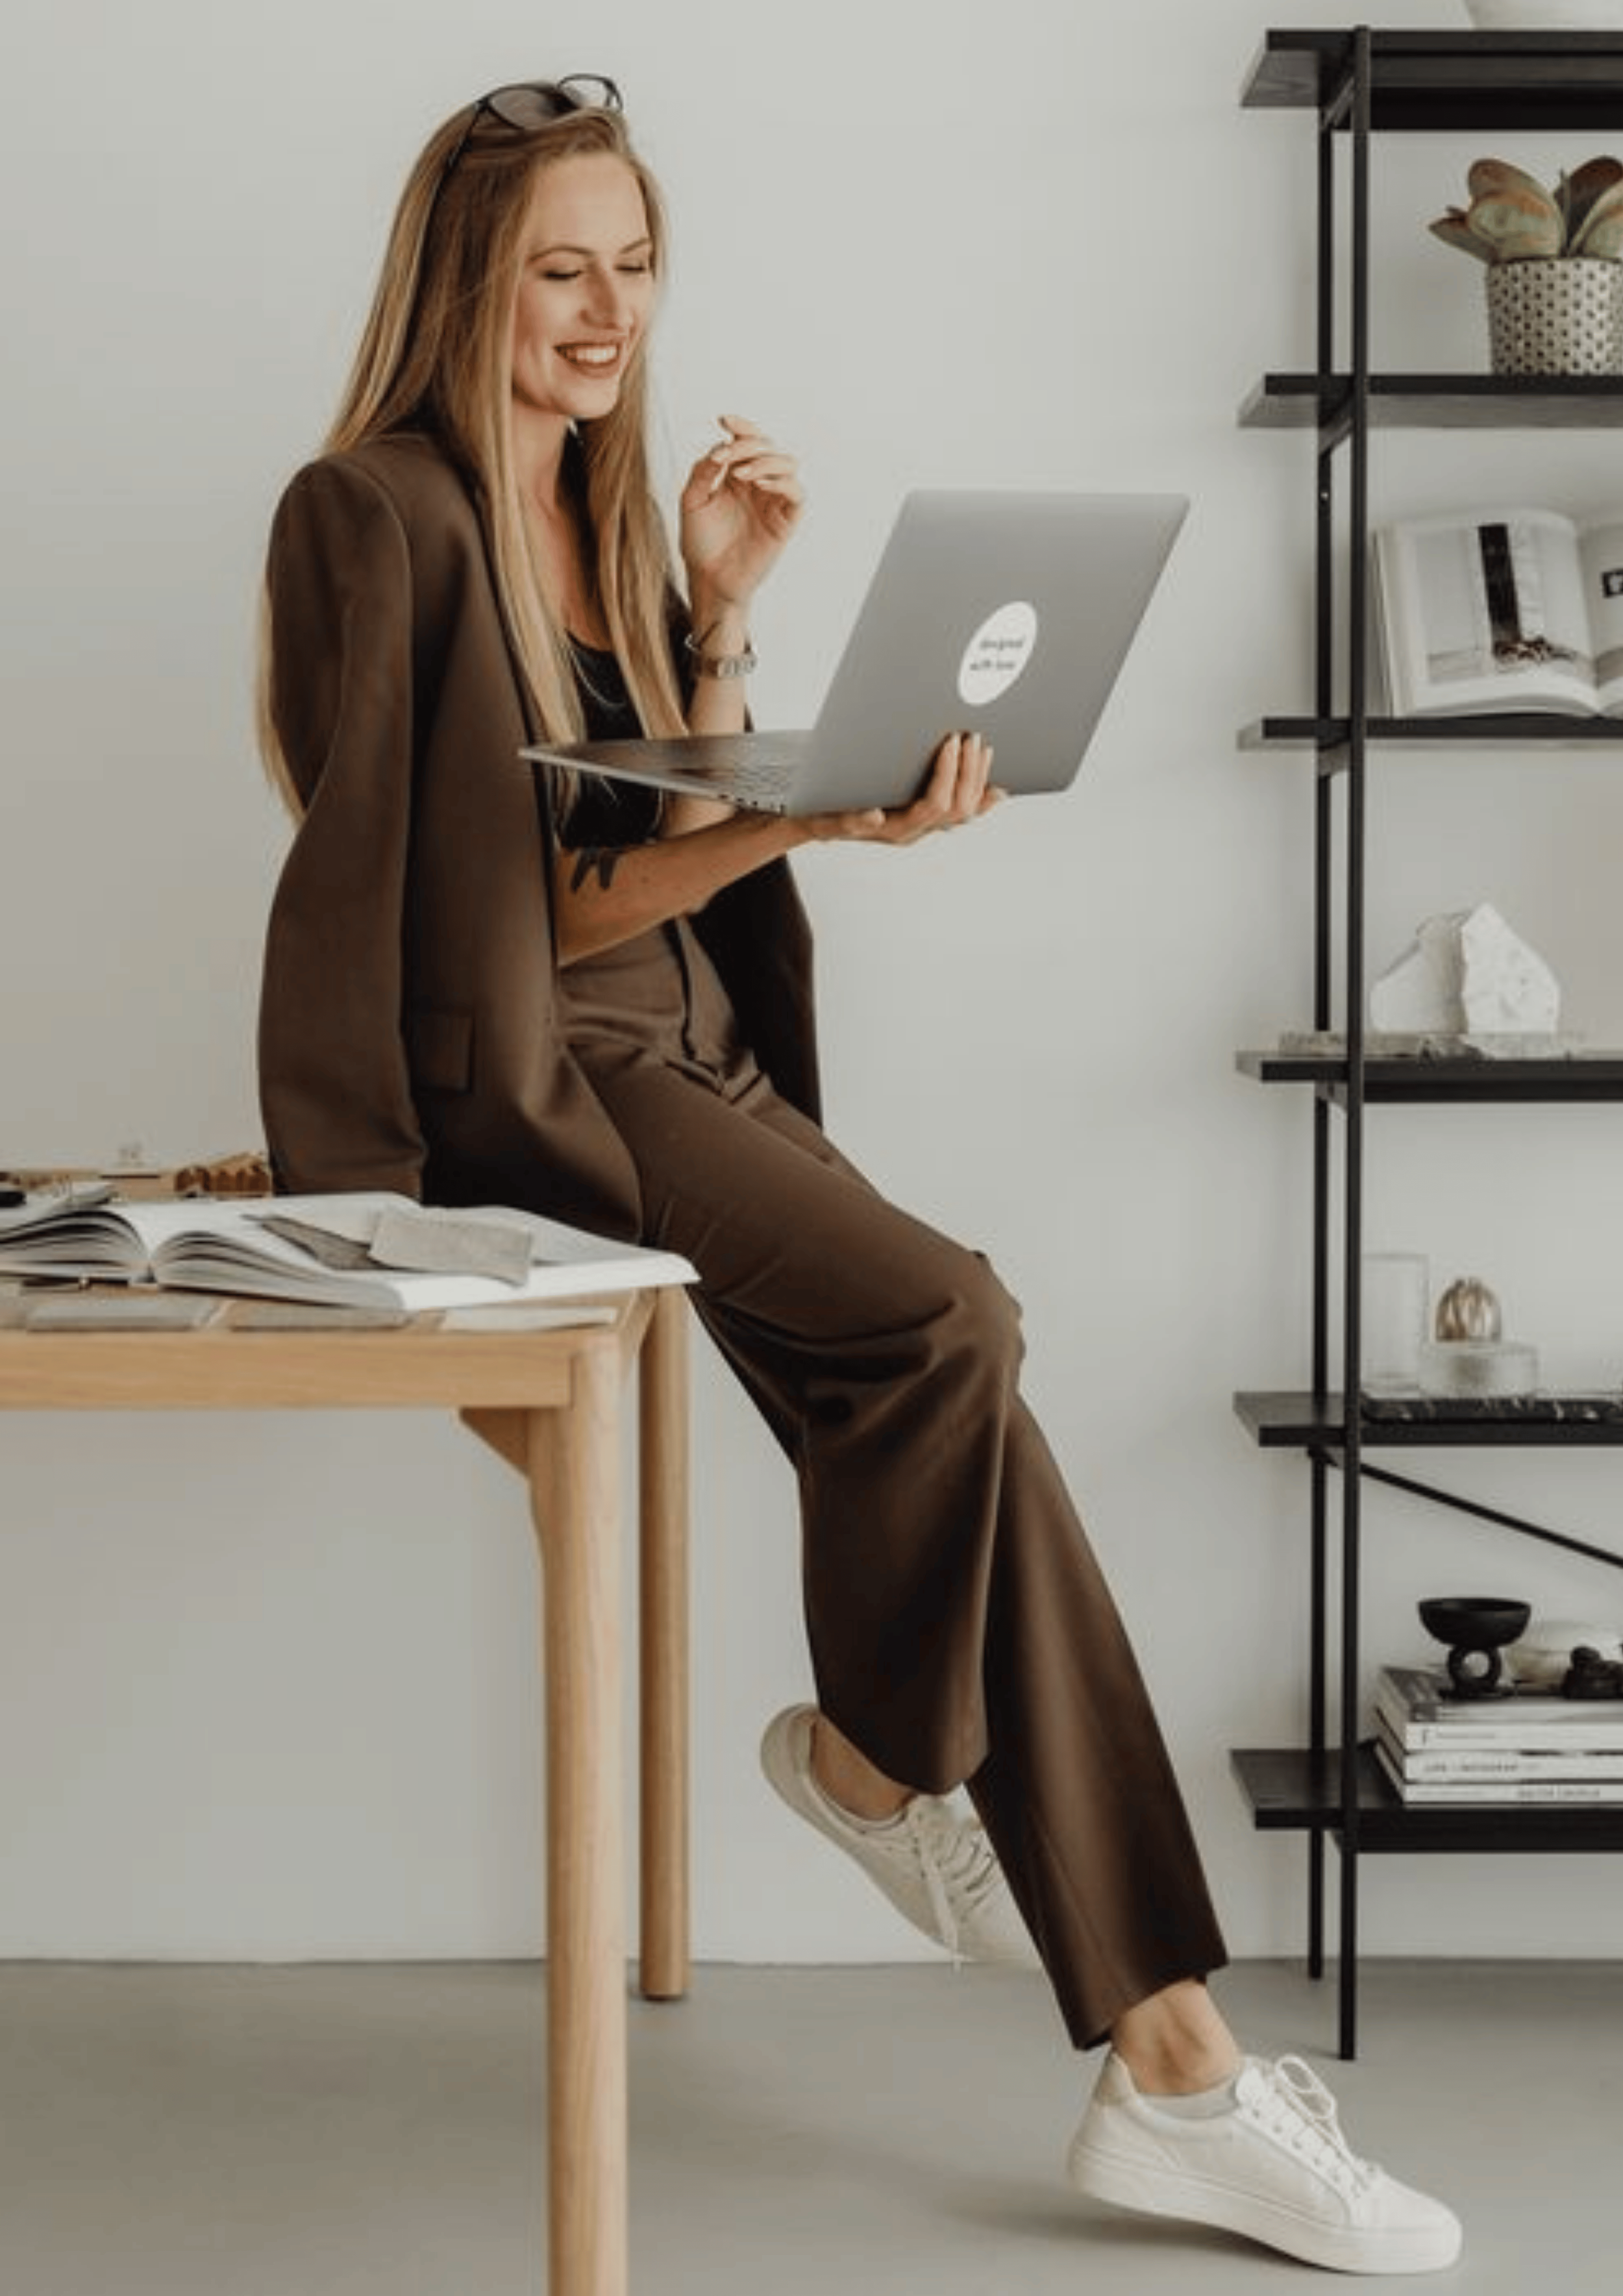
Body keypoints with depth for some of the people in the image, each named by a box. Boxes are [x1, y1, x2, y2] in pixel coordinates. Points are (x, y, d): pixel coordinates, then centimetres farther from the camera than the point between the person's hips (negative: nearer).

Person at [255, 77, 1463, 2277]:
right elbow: (545, 910, -13)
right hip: (521, 1074, -7)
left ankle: (1165, 2065, -11)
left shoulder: (613, 504, 18)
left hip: (690, 1050, 7)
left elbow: (684, 842, 12)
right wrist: (810, 822, -24)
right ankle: (878, 1749, 2)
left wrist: (723, 609, 2)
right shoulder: (379, 515, -6)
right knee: (950, 1321, -27)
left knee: (940, 1396, -14)